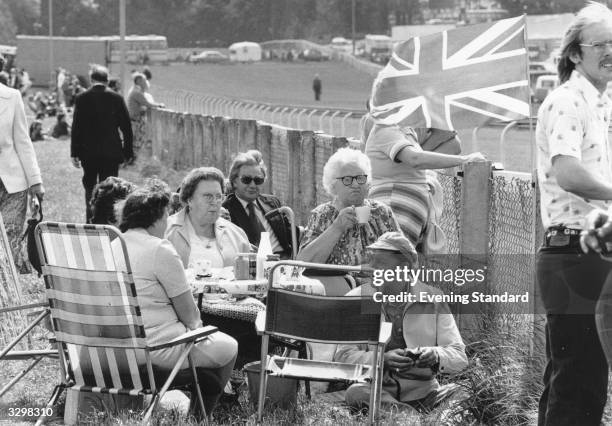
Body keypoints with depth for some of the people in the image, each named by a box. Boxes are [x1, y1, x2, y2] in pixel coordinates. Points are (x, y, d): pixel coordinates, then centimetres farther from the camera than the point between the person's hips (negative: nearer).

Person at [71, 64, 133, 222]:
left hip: (88, 152, 0)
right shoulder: (116, 98, -2)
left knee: (90, 187, 14)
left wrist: (74, 153, 2)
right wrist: (128, 152, 7)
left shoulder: (82, 98, -3)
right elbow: (126, 127, 0)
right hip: (111, 152, 0)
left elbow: (76, 127, -2)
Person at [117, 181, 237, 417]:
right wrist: (195, 325, 13)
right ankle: (199, 417, 25)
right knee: (229, 348, 16)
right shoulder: (159, 249, -15)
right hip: (155, 347, -9)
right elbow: (189, 313, -10)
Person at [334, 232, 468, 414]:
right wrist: (382, 360, -24)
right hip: (375, 390, 1)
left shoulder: (432, 299, 5)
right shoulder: (355, 300, 3)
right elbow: (343, 356, -5)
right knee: (356, 393, -34)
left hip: (422, 391, 0)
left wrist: (436, 356, -23)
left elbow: (459, 357, 1)